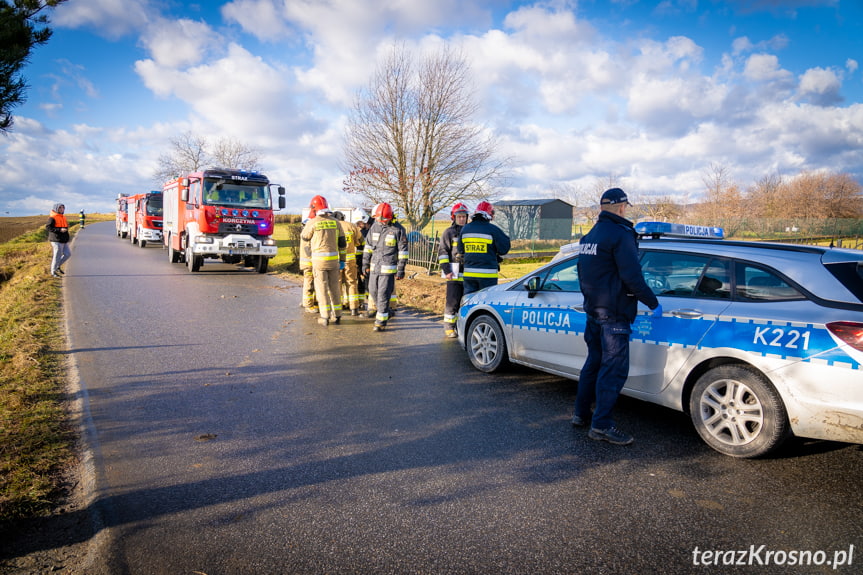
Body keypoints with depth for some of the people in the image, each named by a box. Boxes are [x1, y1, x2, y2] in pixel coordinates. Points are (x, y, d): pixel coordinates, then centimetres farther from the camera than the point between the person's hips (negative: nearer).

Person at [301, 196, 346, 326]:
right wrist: (342, 259, 17)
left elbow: (304, 237, 10)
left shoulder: (313, 222, -8)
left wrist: (306, 224, 27)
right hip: (333, 259, 4)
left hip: (319, 260, -4)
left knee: (321, 288, 2)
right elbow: (341, 243, 9)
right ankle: (337, 315, 18)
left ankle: (325, 317, 1)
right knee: (334, 287, 12)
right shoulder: (335, 222, 6)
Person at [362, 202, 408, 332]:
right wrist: (365, 264, 11)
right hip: (374, 267, 6)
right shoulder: (374, 227, 6)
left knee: (383, 295, -6)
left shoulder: (398, 229, -8)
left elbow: (403, 250, -7)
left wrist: (401, 270, -9)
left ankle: (381, 322, 3)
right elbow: (368, 246, 13)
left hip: (389, 269, -6)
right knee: (373, 291, 16)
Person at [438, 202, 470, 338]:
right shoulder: (448, 232, 2)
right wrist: (446, 270, -12)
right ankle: (448, 328, 0)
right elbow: (442, 252, -3)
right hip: (454, 274, -5)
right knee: (452, 301, -6)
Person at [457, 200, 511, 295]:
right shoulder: (493, 230, -9)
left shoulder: (465, 229, 7)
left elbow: (460, 250, 15)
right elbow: (504, 249, -6)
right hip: (487, 274, -4)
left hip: (469, 273, 4)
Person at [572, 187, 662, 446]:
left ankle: (581, 414, 25)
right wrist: (653, 303, -11)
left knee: (594, 362, 18)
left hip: (593, 310, 9)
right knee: (614, 368, -5)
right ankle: (601, 425, -2)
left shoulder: (589, 236, 15)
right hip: (613, 313, -9)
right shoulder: (620, 234, -14)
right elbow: (632, 276, -19)